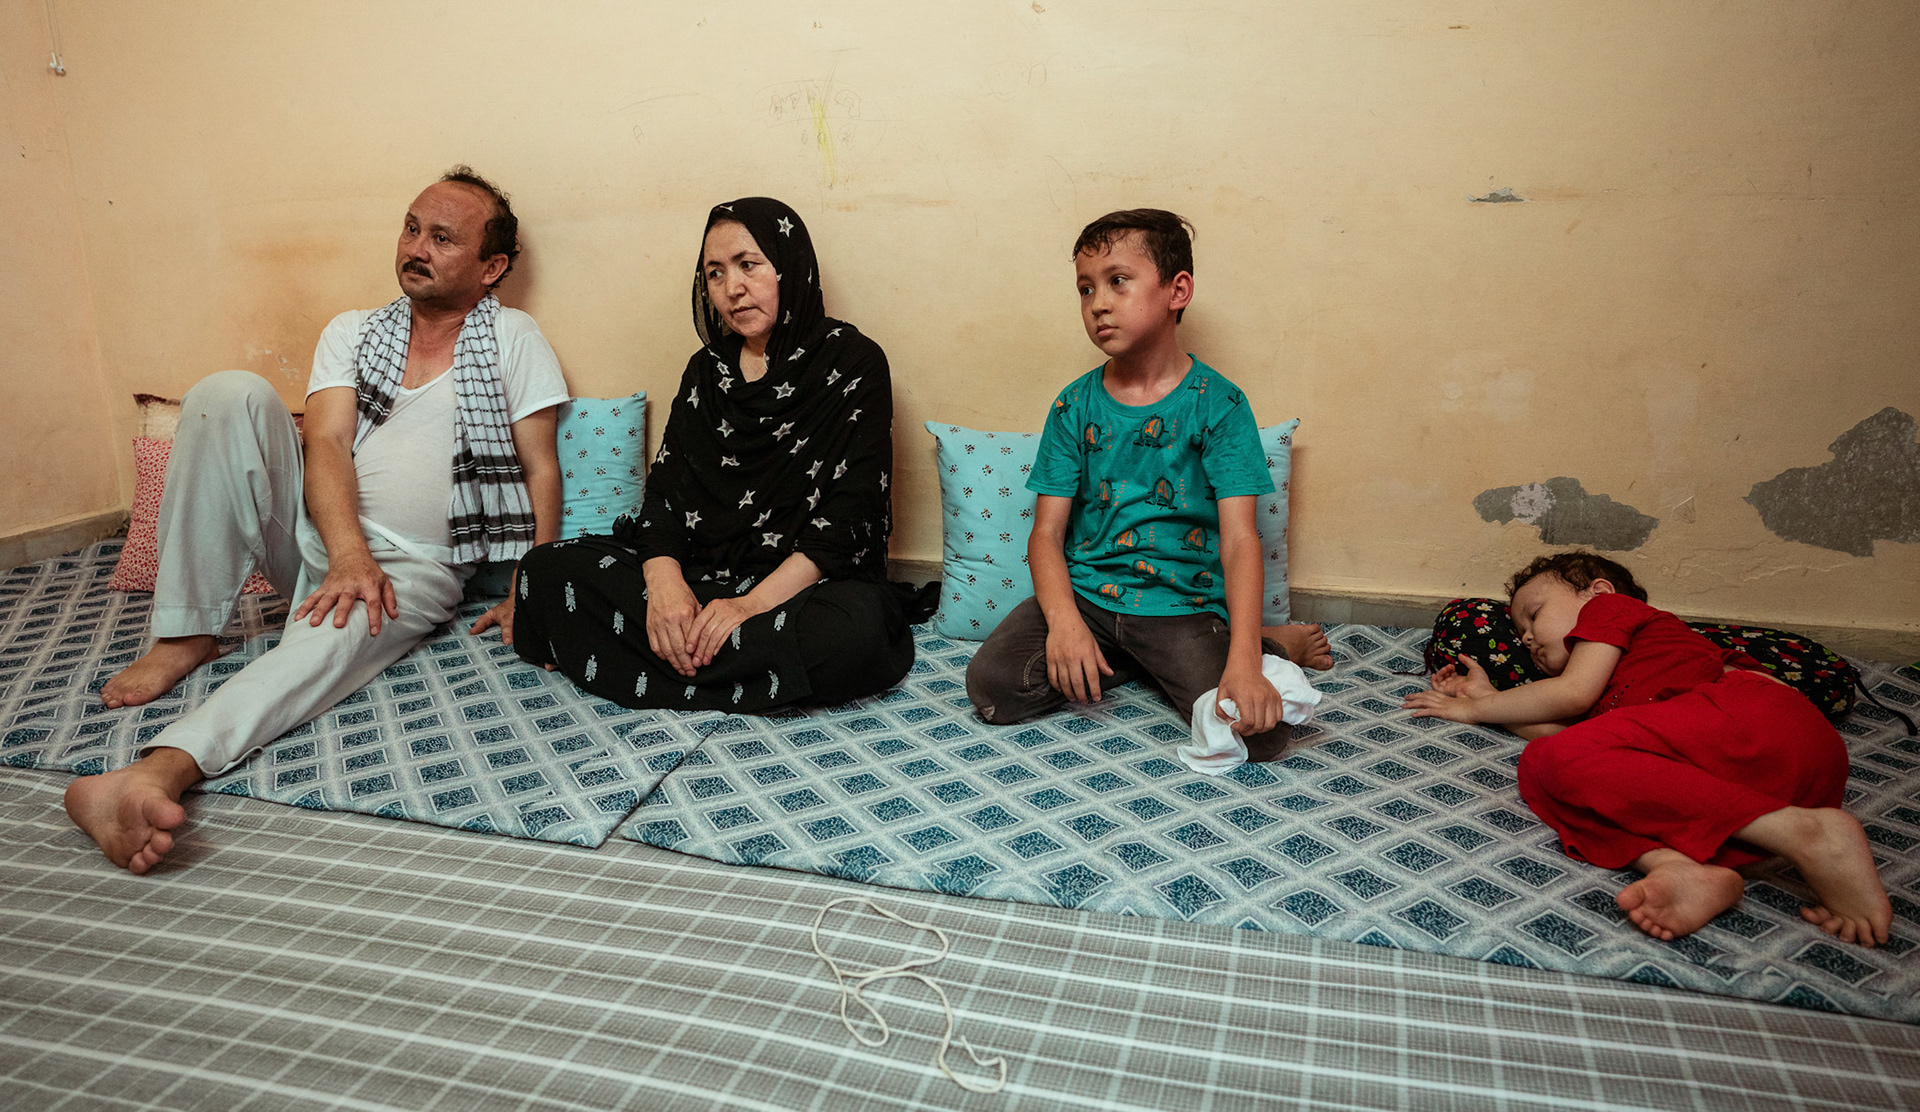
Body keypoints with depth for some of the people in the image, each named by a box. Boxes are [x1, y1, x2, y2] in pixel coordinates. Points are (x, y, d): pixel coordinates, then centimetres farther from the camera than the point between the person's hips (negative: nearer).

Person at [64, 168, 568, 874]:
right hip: (317, 535, 4)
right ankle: (184, 634, -16)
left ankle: (159, 771, -57)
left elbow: (541, 471, -2)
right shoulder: (352, 333, 12)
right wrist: (348, 555, -25)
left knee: (342, 631, -37)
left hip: (415, 568, -3)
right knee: (230, 394, -18)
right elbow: (327, 443, -4)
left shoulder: (513, 339, 4)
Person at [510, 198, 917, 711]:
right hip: (702, 572, 4)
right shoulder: (707, 369, 13)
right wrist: (664, 583, -16)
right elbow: (664, 492, 6)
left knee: (850, 634, -39)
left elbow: (849, 516, -12)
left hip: (809, 583, -3)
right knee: (546, 568, -11)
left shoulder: (854, 363, -3)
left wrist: (754, 603, -22)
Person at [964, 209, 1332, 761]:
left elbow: (1239, 539, -13)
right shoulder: (1075, 406, 3)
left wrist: (1243, 662, -27)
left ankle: (1267, 644, 11)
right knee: (989, 685, -19)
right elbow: (1047, 530, -1)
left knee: (1256, 731, -24)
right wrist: (1064, 620, -21)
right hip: (1085, 593, 3)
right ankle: (1129, 662, 3)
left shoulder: (1219, 404, -6)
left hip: (1183, 605, -3)